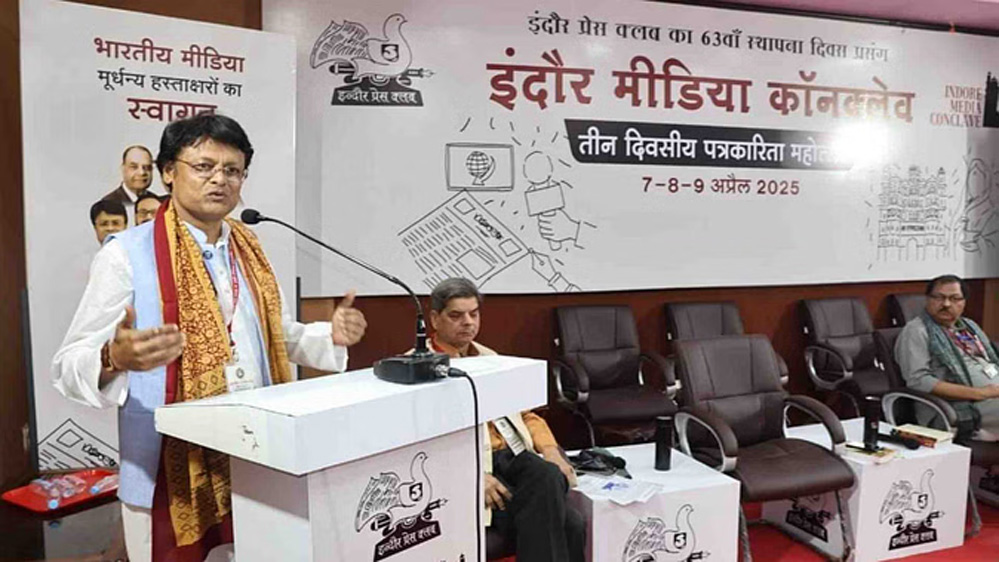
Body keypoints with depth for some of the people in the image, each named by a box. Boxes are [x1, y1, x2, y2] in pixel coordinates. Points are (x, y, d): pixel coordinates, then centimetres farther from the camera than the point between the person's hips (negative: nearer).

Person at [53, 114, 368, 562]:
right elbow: (68, 366, -11)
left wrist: (331, 335, -1)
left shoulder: (249, 252, 9)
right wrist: (116, 359, -33)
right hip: (170, 476, -5)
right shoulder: (126, 255, -9)